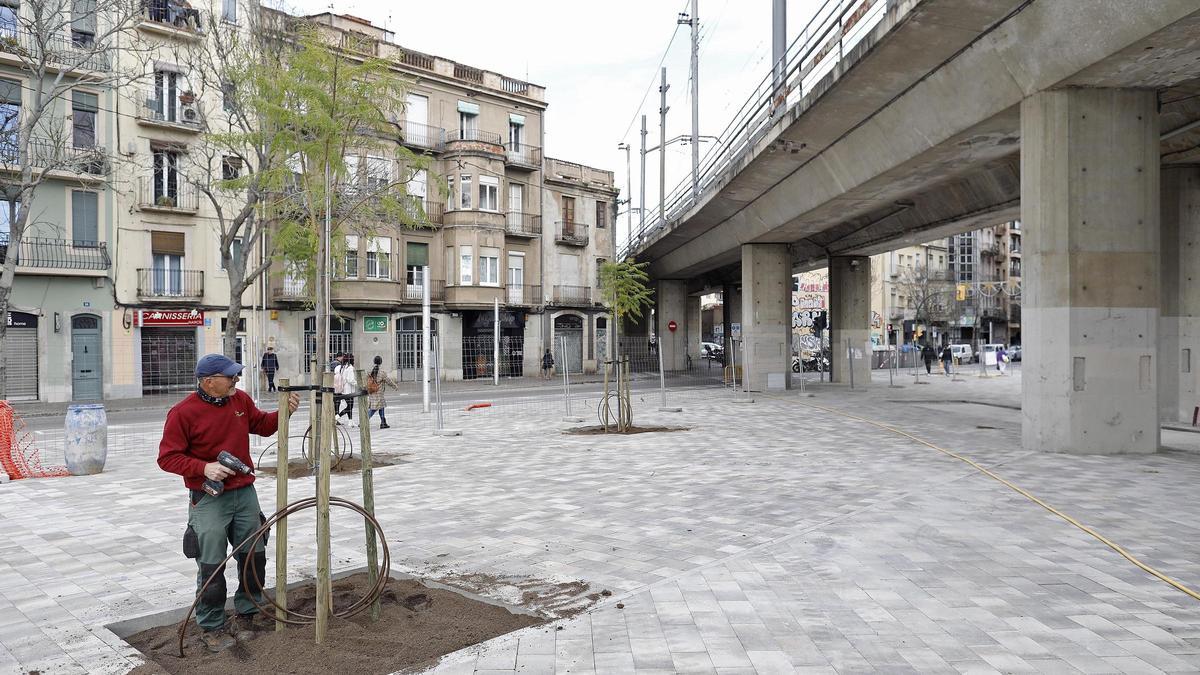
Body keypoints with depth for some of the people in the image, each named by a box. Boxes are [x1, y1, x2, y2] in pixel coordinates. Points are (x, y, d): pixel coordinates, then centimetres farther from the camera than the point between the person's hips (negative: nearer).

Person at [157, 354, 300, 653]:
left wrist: (284, 412, -2)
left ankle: (247, 615, 29)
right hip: (208, 500, -6)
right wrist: (204, 468, -24)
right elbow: (168, 457, -11)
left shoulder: (240, 399, 2)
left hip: (245, 493, 6)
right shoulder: (183, 412, -15)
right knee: (212, 567, 0)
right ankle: (212, 628, 17)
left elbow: (262, 425, 16)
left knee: (254, 558, 12)